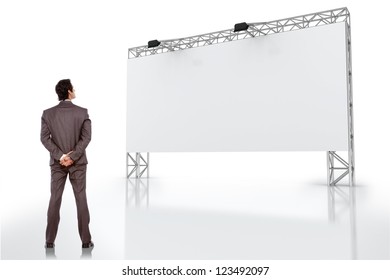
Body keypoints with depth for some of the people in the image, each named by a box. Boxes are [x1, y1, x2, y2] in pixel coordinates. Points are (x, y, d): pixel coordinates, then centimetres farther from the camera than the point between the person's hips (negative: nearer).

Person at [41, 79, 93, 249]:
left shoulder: (48, 113, 0)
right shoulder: (83, 112, -6)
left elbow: (44, 138, -6)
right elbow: (86, 137, -13)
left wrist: (60, 156, -8)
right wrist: (72, 156, -12)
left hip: (57, 162, 2)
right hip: (78, 162, -2)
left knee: (54, 200, 10)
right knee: (81, 200, 4)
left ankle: (50, 241, 16)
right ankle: (86, 241, 10)